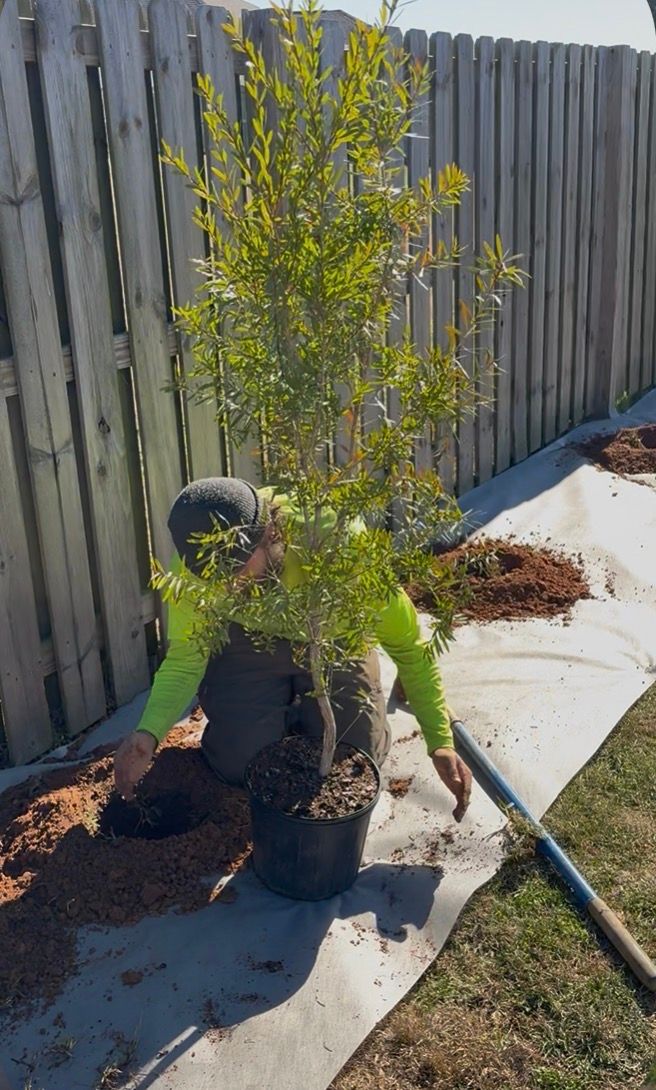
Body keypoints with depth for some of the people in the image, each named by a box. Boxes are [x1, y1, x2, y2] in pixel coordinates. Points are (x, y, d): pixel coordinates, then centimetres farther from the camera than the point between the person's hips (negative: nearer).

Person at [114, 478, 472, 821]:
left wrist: (441, 742, -33)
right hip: (248, 640, 1)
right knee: (240, 763, -11)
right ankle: (285, 714, 22)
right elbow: (184, 658, -20)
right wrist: (149, 733, -38)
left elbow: (407, 642, -28)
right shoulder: (194, 562, -32)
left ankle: (302, 712, 23)